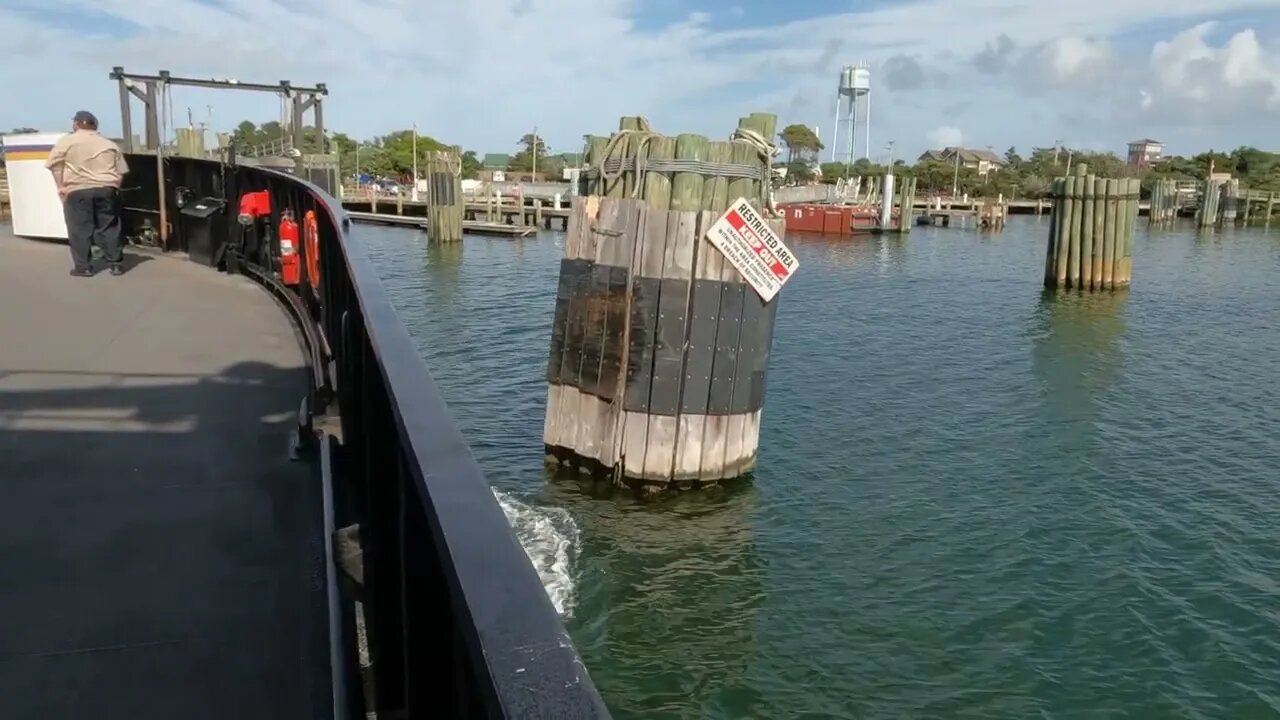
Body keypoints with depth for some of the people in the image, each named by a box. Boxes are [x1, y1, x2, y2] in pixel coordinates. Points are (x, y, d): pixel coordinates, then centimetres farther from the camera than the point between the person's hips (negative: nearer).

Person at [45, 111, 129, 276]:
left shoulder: (65, 141, 5)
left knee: (80, 230, 2)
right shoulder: (110, 144, 14)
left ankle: (83, 267, 2)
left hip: (77, 191, -3)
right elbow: (121, 171, 11)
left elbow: (55, 166, 1)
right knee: (108, 227, 7)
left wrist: (61, 188, 7)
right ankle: (116, 264, 7)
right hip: (105, 189, 3)